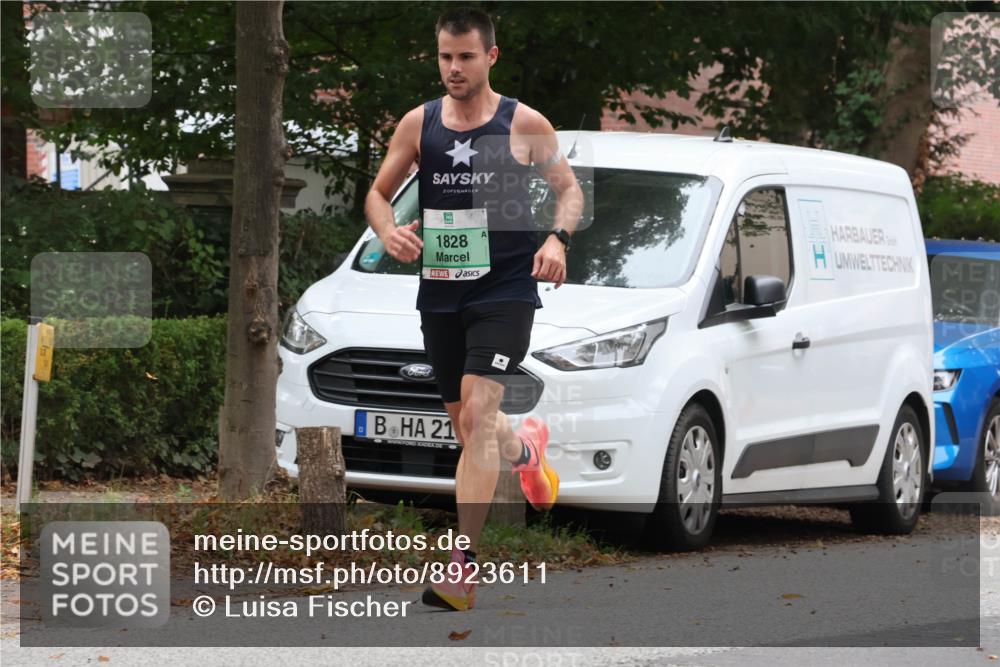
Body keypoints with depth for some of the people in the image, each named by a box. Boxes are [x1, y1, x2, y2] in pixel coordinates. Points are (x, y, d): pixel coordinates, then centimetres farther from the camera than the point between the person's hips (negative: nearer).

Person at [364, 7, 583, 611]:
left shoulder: (526, 124, -2)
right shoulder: (418, 124, 5)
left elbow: (569, 187, 9)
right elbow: (379, 192, 12)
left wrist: (558, 238, -11)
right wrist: (389, 231, -10)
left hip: (506, 290, -4)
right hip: (439, 291, 4)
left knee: (478, 414, -19)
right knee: (467, 425, 13)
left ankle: (464, 567, -22)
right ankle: (525, 445, 52)